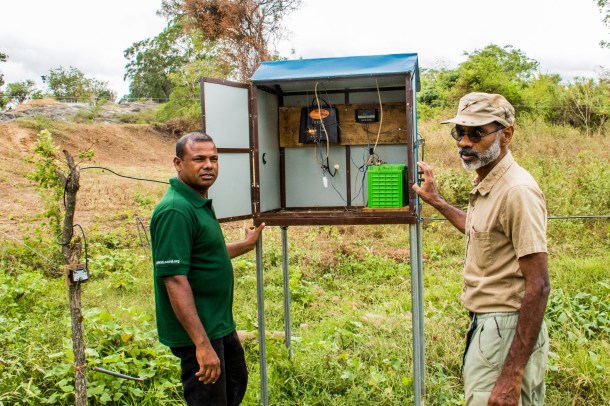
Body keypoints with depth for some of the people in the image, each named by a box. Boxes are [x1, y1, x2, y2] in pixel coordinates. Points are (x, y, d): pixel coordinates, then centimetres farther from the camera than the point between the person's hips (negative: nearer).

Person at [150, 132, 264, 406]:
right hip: (197, 331, -10)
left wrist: (246, 245, 31)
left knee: (236, 383, 26)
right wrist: (202, 344, -30)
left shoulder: (200, 203, 8)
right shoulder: (175, 211, -23)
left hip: (220, 323, 10)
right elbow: (174, 280, -28)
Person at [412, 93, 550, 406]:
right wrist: (436, 201, 31)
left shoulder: (517, 190, -20)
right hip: (486, 323, 9)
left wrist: (512, 374, -24)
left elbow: (538, 286, -23)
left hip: (506, 331, -9)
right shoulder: (487, 184, 9)